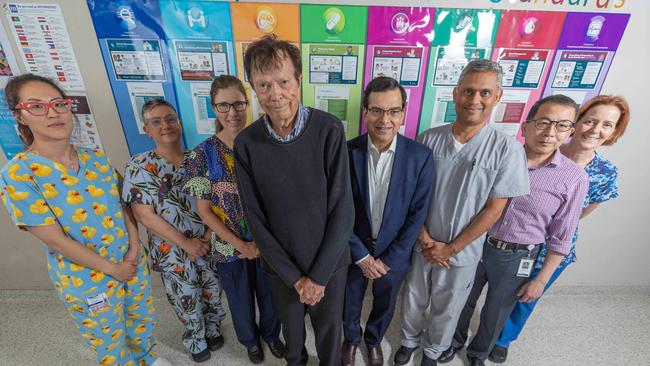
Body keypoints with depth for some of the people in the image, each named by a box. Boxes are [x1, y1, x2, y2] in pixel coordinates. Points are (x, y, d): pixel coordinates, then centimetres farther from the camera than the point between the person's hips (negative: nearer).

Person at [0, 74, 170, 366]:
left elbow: (124, 204, 2)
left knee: (143, 319, 27)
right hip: (86, 279, -4)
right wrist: (113, 268, -14)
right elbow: (56, 240, -19)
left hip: (132, 262, 5)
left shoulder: (96, 157, -4)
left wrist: (134, 249, -9)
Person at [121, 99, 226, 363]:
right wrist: (185, 243, -16)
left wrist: (209, 236, -13)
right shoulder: (139, 167, -12)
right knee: (187, 301, 18)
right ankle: (196, 340, 48)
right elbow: (143, 214, -15)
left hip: (208, 245, 2)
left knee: (213, 293, 20)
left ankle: (213, 329, 51)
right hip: (173, 252, -2)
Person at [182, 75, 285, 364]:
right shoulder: (203, 154, -13)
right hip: (229, 247, -1)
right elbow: (204, 210, -9)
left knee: (269, 294, 22)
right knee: (241, 300, 22)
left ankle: (271, 334, 54)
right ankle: (250, 339, 54)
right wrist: (241, 245, -13)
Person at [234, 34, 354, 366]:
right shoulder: (246, 144, -14)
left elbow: (342, 210, -17)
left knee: (329, 328, 23)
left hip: (329, 262, -1)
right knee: (291, 326, 28)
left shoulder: (329, 130, -19)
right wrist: (294, 277, -8)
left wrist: (319, 275, -13)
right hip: (281, 266, 2)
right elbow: (255, 219, -9)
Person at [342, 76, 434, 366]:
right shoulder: (346, 152, -17)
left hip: (394, 254, 1)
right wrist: (361, 255, -12)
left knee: (384, 308, 25)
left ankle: (374, 340, 57)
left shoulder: (420, 155, -15)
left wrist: (389, 259, -11)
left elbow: (417, 213, -10)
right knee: (349, 305, 23)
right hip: (353, 251, 0)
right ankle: (351, 338, 56)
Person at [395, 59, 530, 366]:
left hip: (462, 252, -1)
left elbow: (493, 209, -12)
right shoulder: (429, 139, -9)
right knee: (413, 301, 22)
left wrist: (450, 249, -11)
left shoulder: (507, 149, -14)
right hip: (422, 245, 2)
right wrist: (425, 239, -9)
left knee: (446, 311, 21)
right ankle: (409, 341, 52)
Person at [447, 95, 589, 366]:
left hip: (517, 258, -1)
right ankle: (455, 341, 51)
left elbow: (560, 238, -5)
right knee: (463, 302, 21)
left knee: (495, 314, 21)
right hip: (476, 244, 1)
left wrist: (541, 280, -2)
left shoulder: (574, 179, -12)